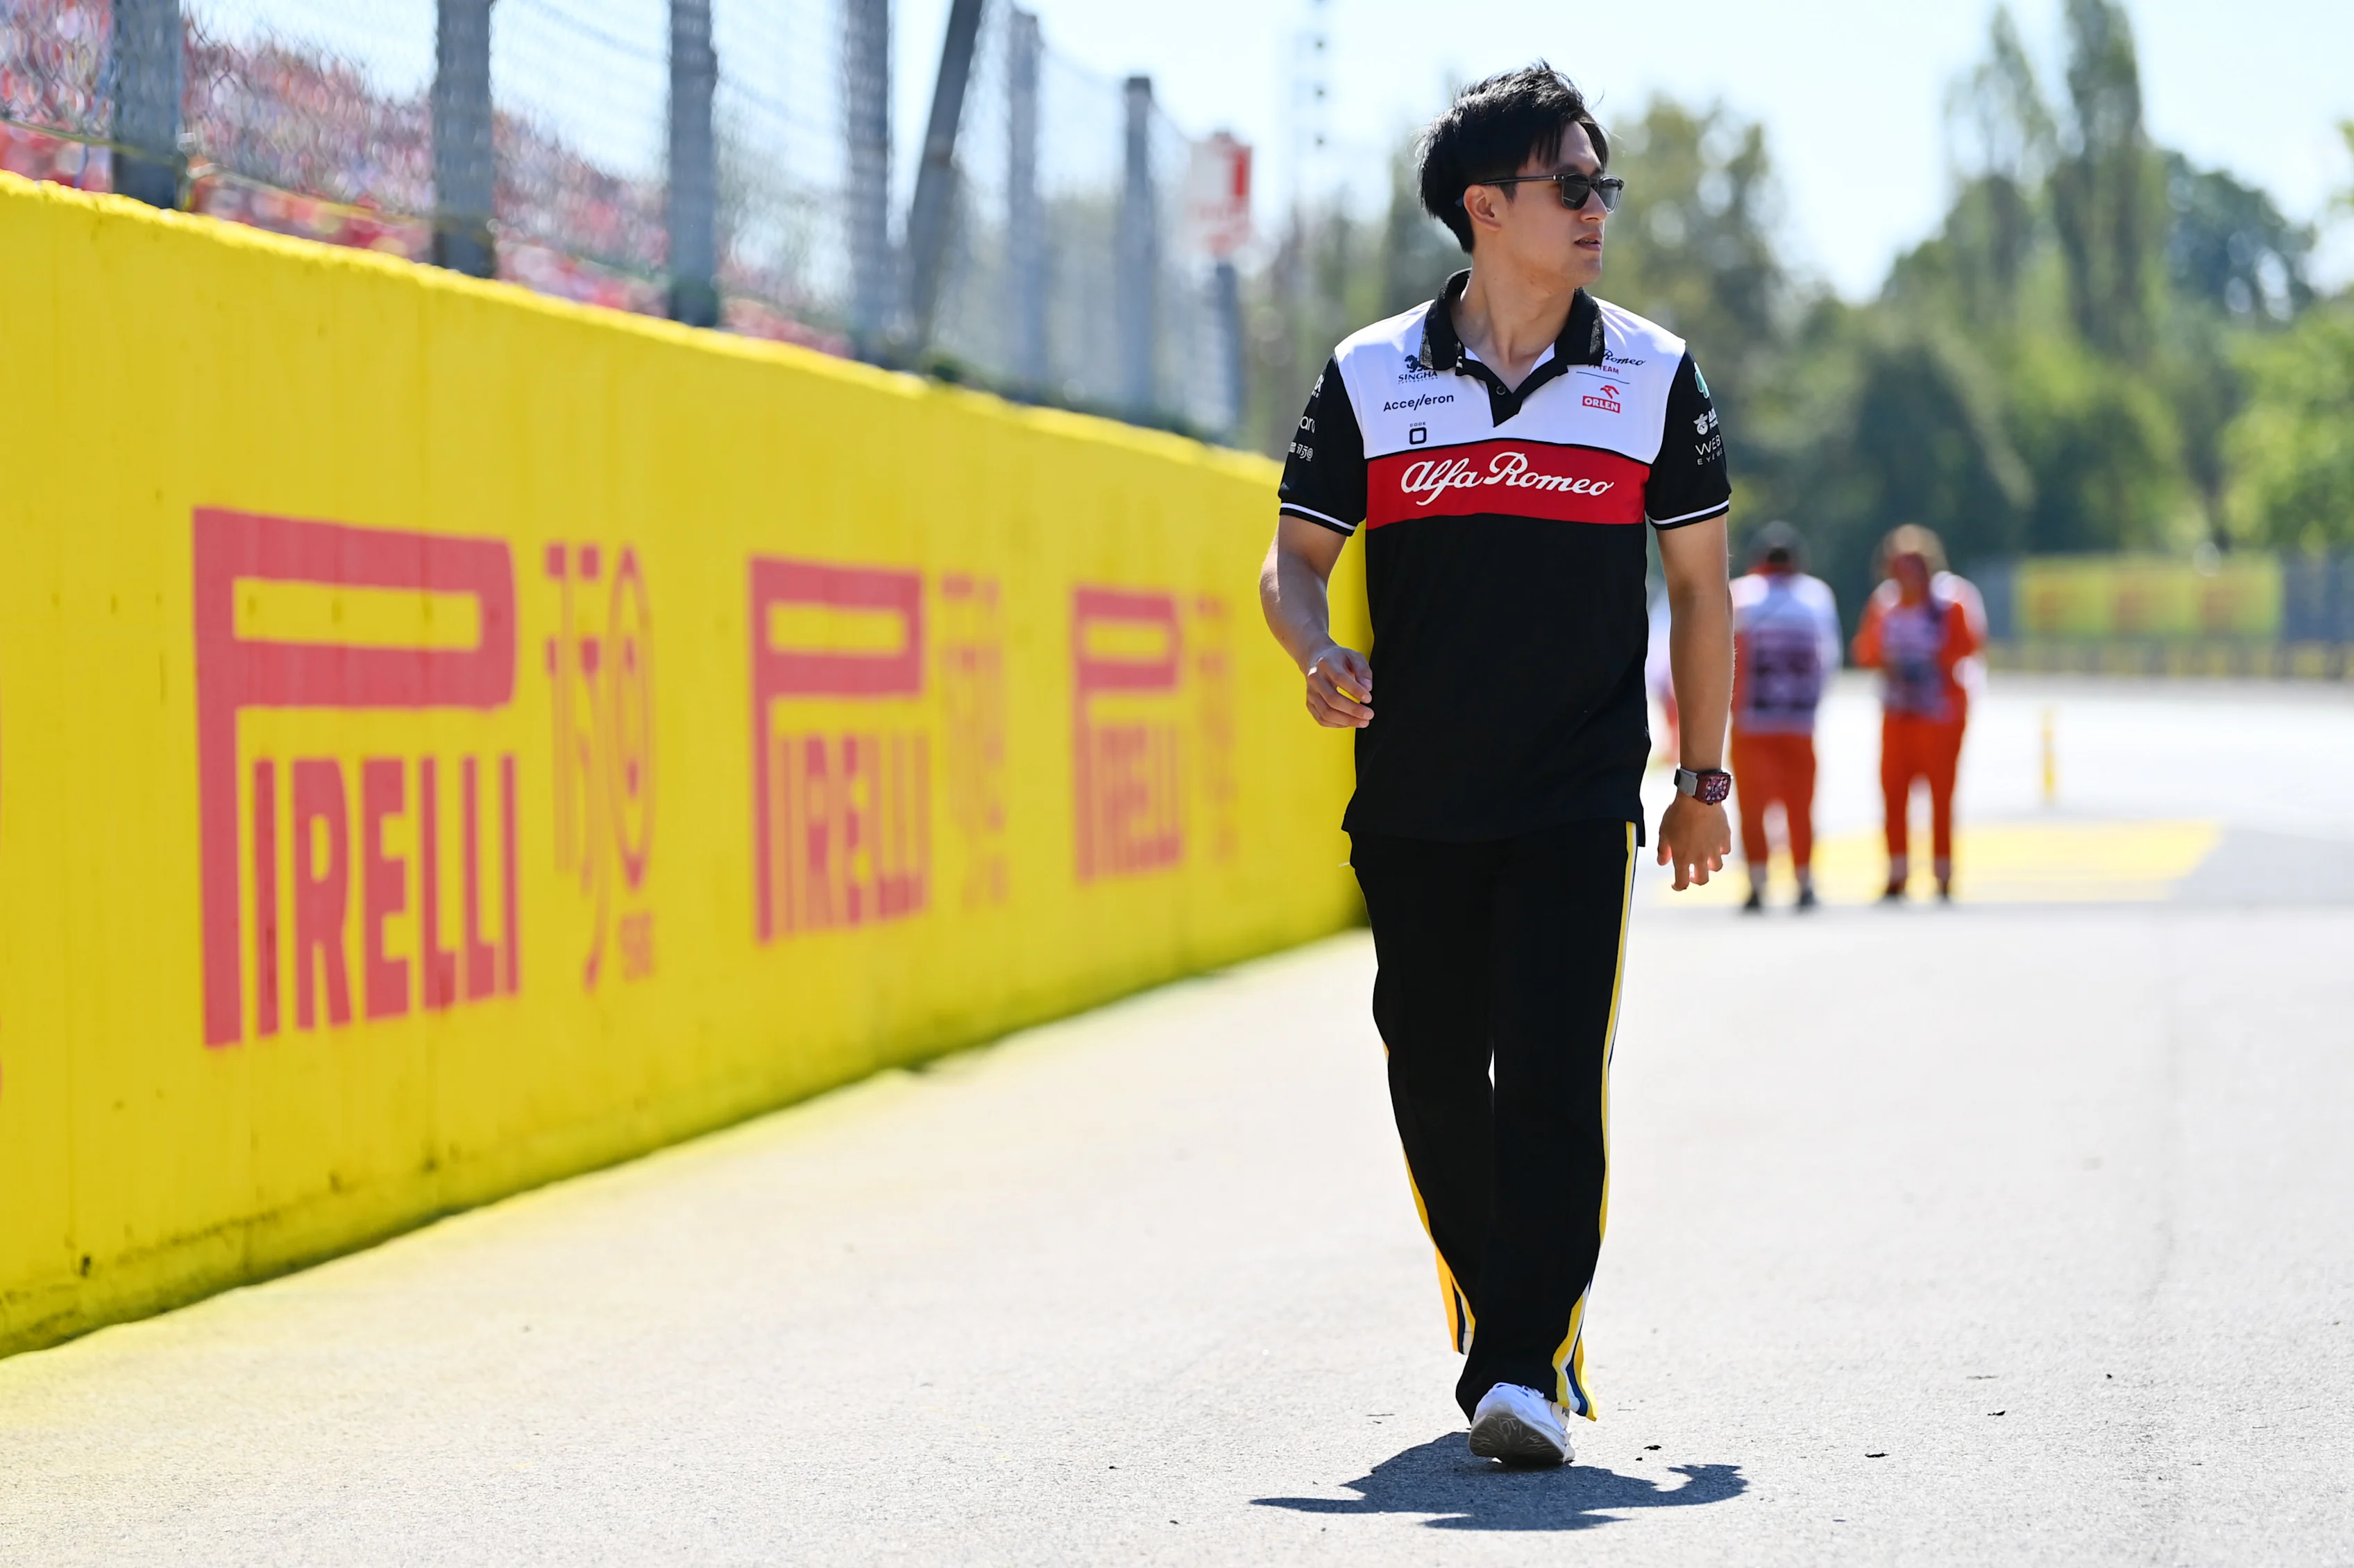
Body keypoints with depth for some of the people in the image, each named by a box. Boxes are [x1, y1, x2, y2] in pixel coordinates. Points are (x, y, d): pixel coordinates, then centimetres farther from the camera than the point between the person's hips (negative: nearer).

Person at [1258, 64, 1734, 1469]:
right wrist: (1320, 655, -16)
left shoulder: (1651, 377, 3)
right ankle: (1495, 1327, 25)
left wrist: (1704, 779, 8)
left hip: (1580, 798, -2)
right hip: (1413, 801, 2)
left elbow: (1702, 583, 9)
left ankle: (1532, 1369, -13)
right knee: (1437, 1084, 7)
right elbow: (1295, 560, 7)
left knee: (1553, 1077, -13)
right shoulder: (1371, 379, 3)